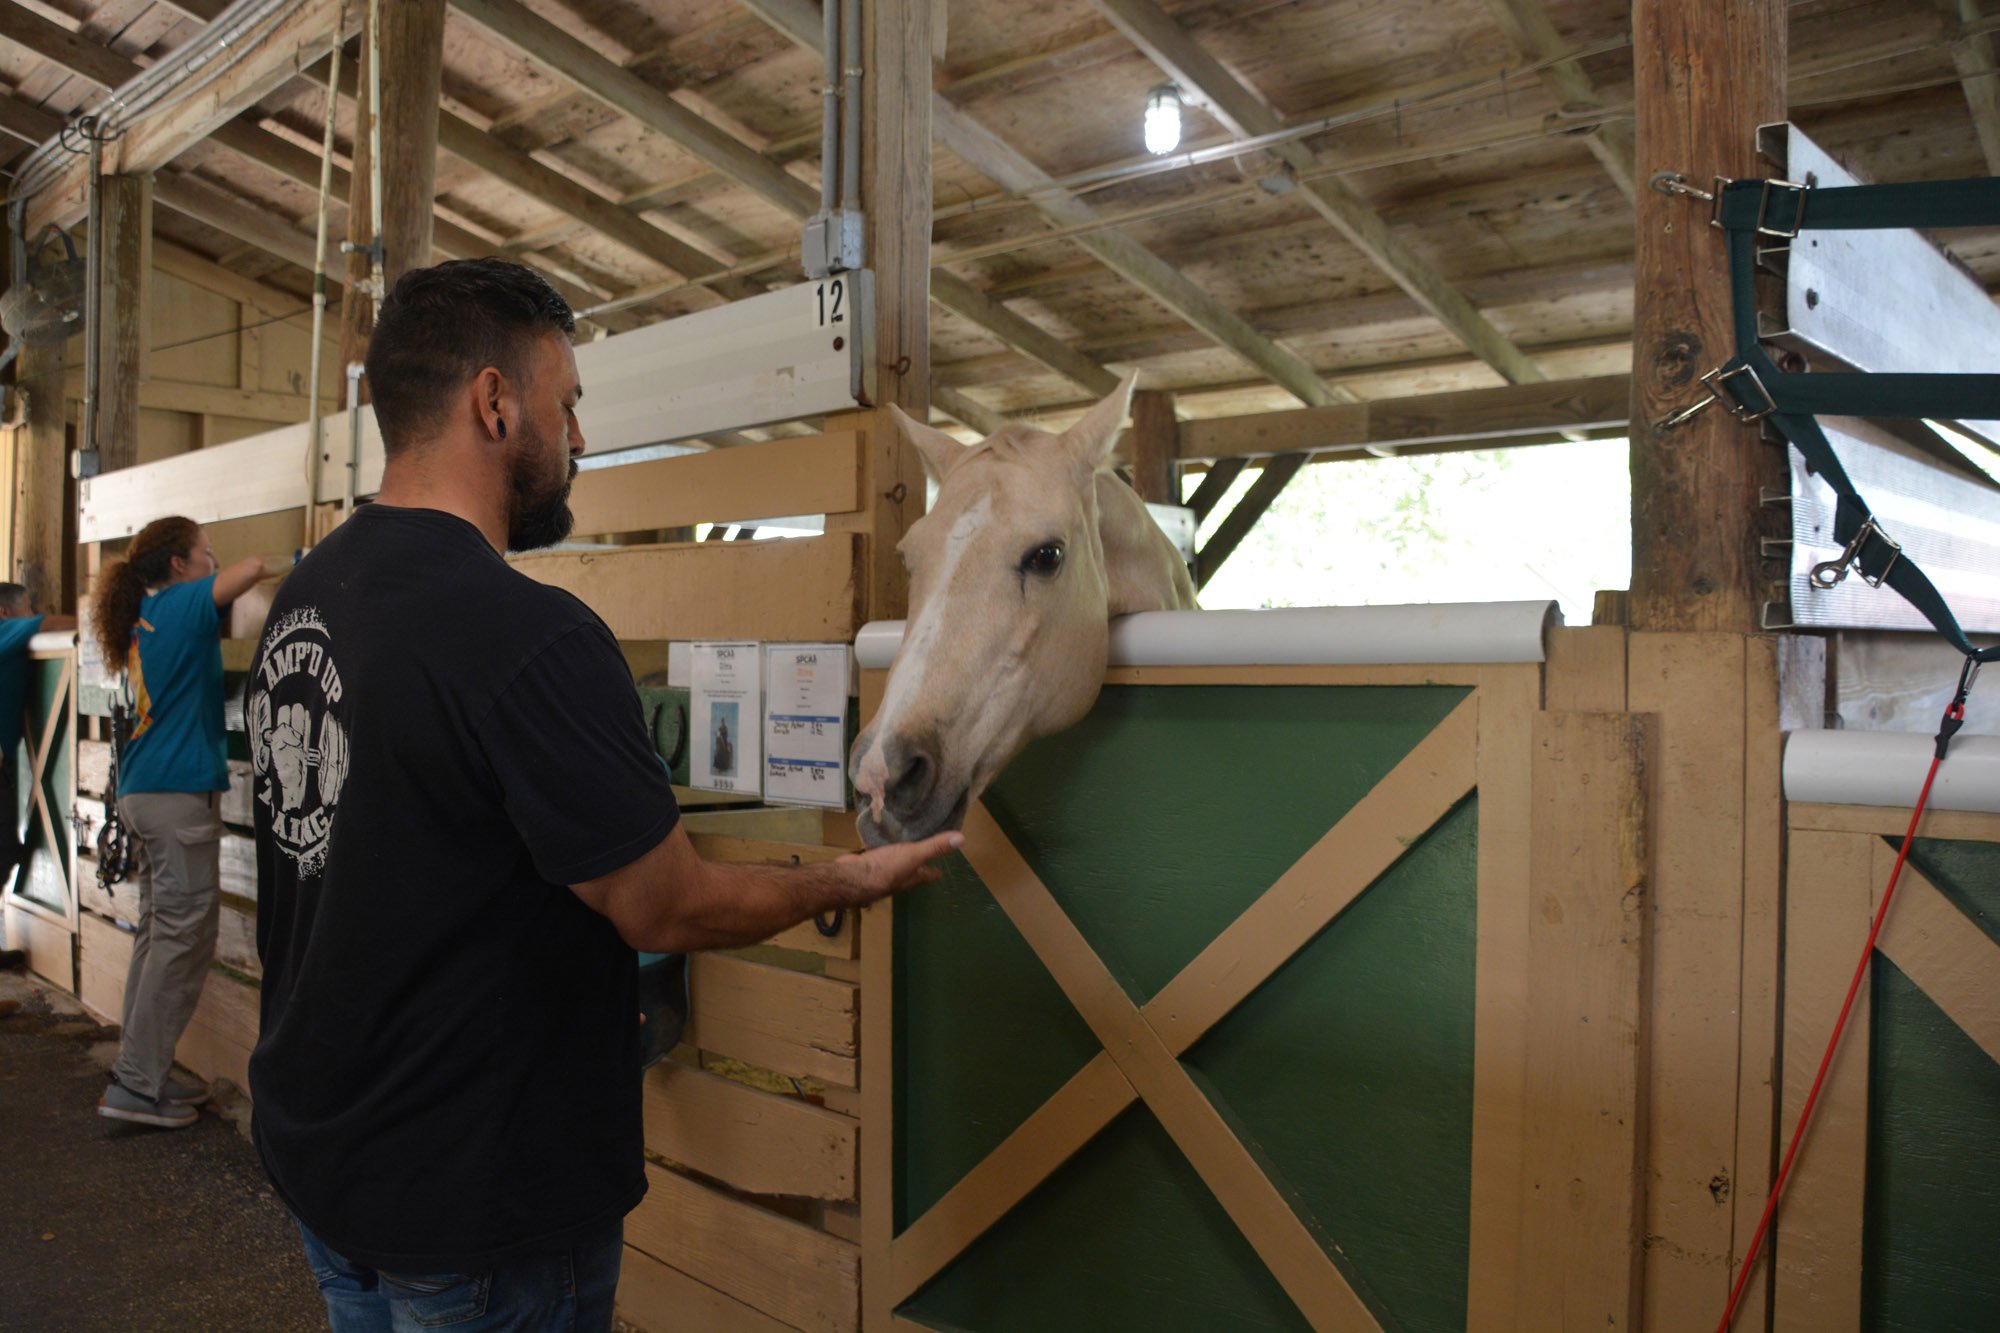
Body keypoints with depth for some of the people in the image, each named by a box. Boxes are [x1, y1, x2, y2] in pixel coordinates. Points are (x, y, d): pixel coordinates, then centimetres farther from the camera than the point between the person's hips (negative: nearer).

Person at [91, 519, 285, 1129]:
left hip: (143, 794, 10)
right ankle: (136, 1084, -3)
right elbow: (255, 566, -21)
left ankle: (143, 1071, 19)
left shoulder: (145, 617, 15)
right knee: (184, 935, -6)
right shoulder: (180, 606, -10)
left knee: (158, 931, 13)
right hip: (179, 793, -10)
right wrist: (296, 564, 0)